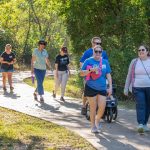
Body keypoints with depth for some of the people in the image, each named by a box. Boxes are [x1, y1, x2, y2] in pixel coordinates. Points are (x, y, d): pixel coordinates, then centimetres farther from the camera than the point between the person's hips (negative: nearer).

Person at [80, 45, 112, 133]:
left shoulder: (105, 62, 7)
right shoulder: (88, 61, -3)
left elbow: (108, 75, 10)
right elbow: (81, 73, -4)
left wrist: (110, 87, 3)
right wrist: (91, 70, -20)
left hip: (102, 88, 3)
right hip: (91, 88, -3)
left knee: (102, 108, -3)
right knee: (93, 108, 2)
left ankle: (97, 120, 28)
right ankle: (93, 126, 17)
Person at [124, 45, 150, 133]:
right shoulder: (134, 62, 5)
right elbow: (129, 76, 10)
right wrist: (126, 88, 8)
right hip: (138, 88, -1)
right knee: (140, 105, -15)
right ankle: (140, 124, -24)